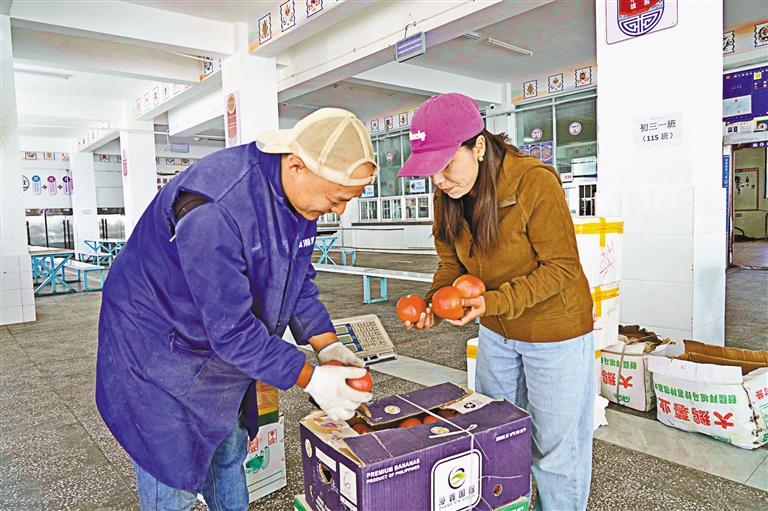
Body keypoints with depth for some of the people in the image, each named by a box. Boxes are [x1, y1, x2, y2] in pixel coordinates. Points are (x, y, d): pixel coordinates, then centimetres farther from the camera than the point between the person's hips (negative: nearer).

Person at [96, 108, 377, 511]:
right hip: (159, 352, -7)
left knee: (229, 454, 23)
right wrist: (310, 379, -27)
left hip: (222, 349, 8)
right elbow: (231, 327, -33)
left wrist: (330, 348, -10)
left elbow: (299, 279, 0)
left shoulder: (300, 193, -9)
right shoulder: (213, 210, -37)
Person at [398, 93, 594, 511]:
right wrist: (432, 305, -21)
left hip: (553, 331, -6)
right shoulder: (448, 195, -8)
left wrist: (494, 302, -33)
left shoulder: (535, 182, -27)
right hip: (496, 333, 6)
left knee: (554, 445, 10)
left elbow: (561, 268, -22)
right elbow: (451, 263, -2)